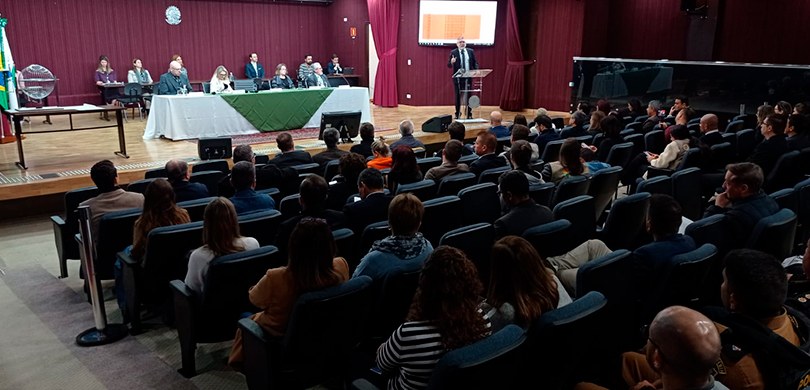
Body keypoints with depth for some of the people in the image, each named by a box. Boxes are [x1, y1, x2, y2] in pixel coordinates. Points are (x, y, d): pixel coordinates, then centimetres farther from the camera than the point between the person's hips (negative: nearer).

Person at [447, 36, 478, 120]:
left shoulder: (471, 51, 8)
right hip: (458, 78, -1)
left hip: (468, 77, 1)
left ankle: (469, 114, 8)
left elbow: (475, 63, 10)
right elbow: (449, 65, -3)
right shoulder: (453, 52, 1)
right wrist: (451, 62, -26)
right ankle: (457, 114, 12)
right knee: (458, 96, 3)